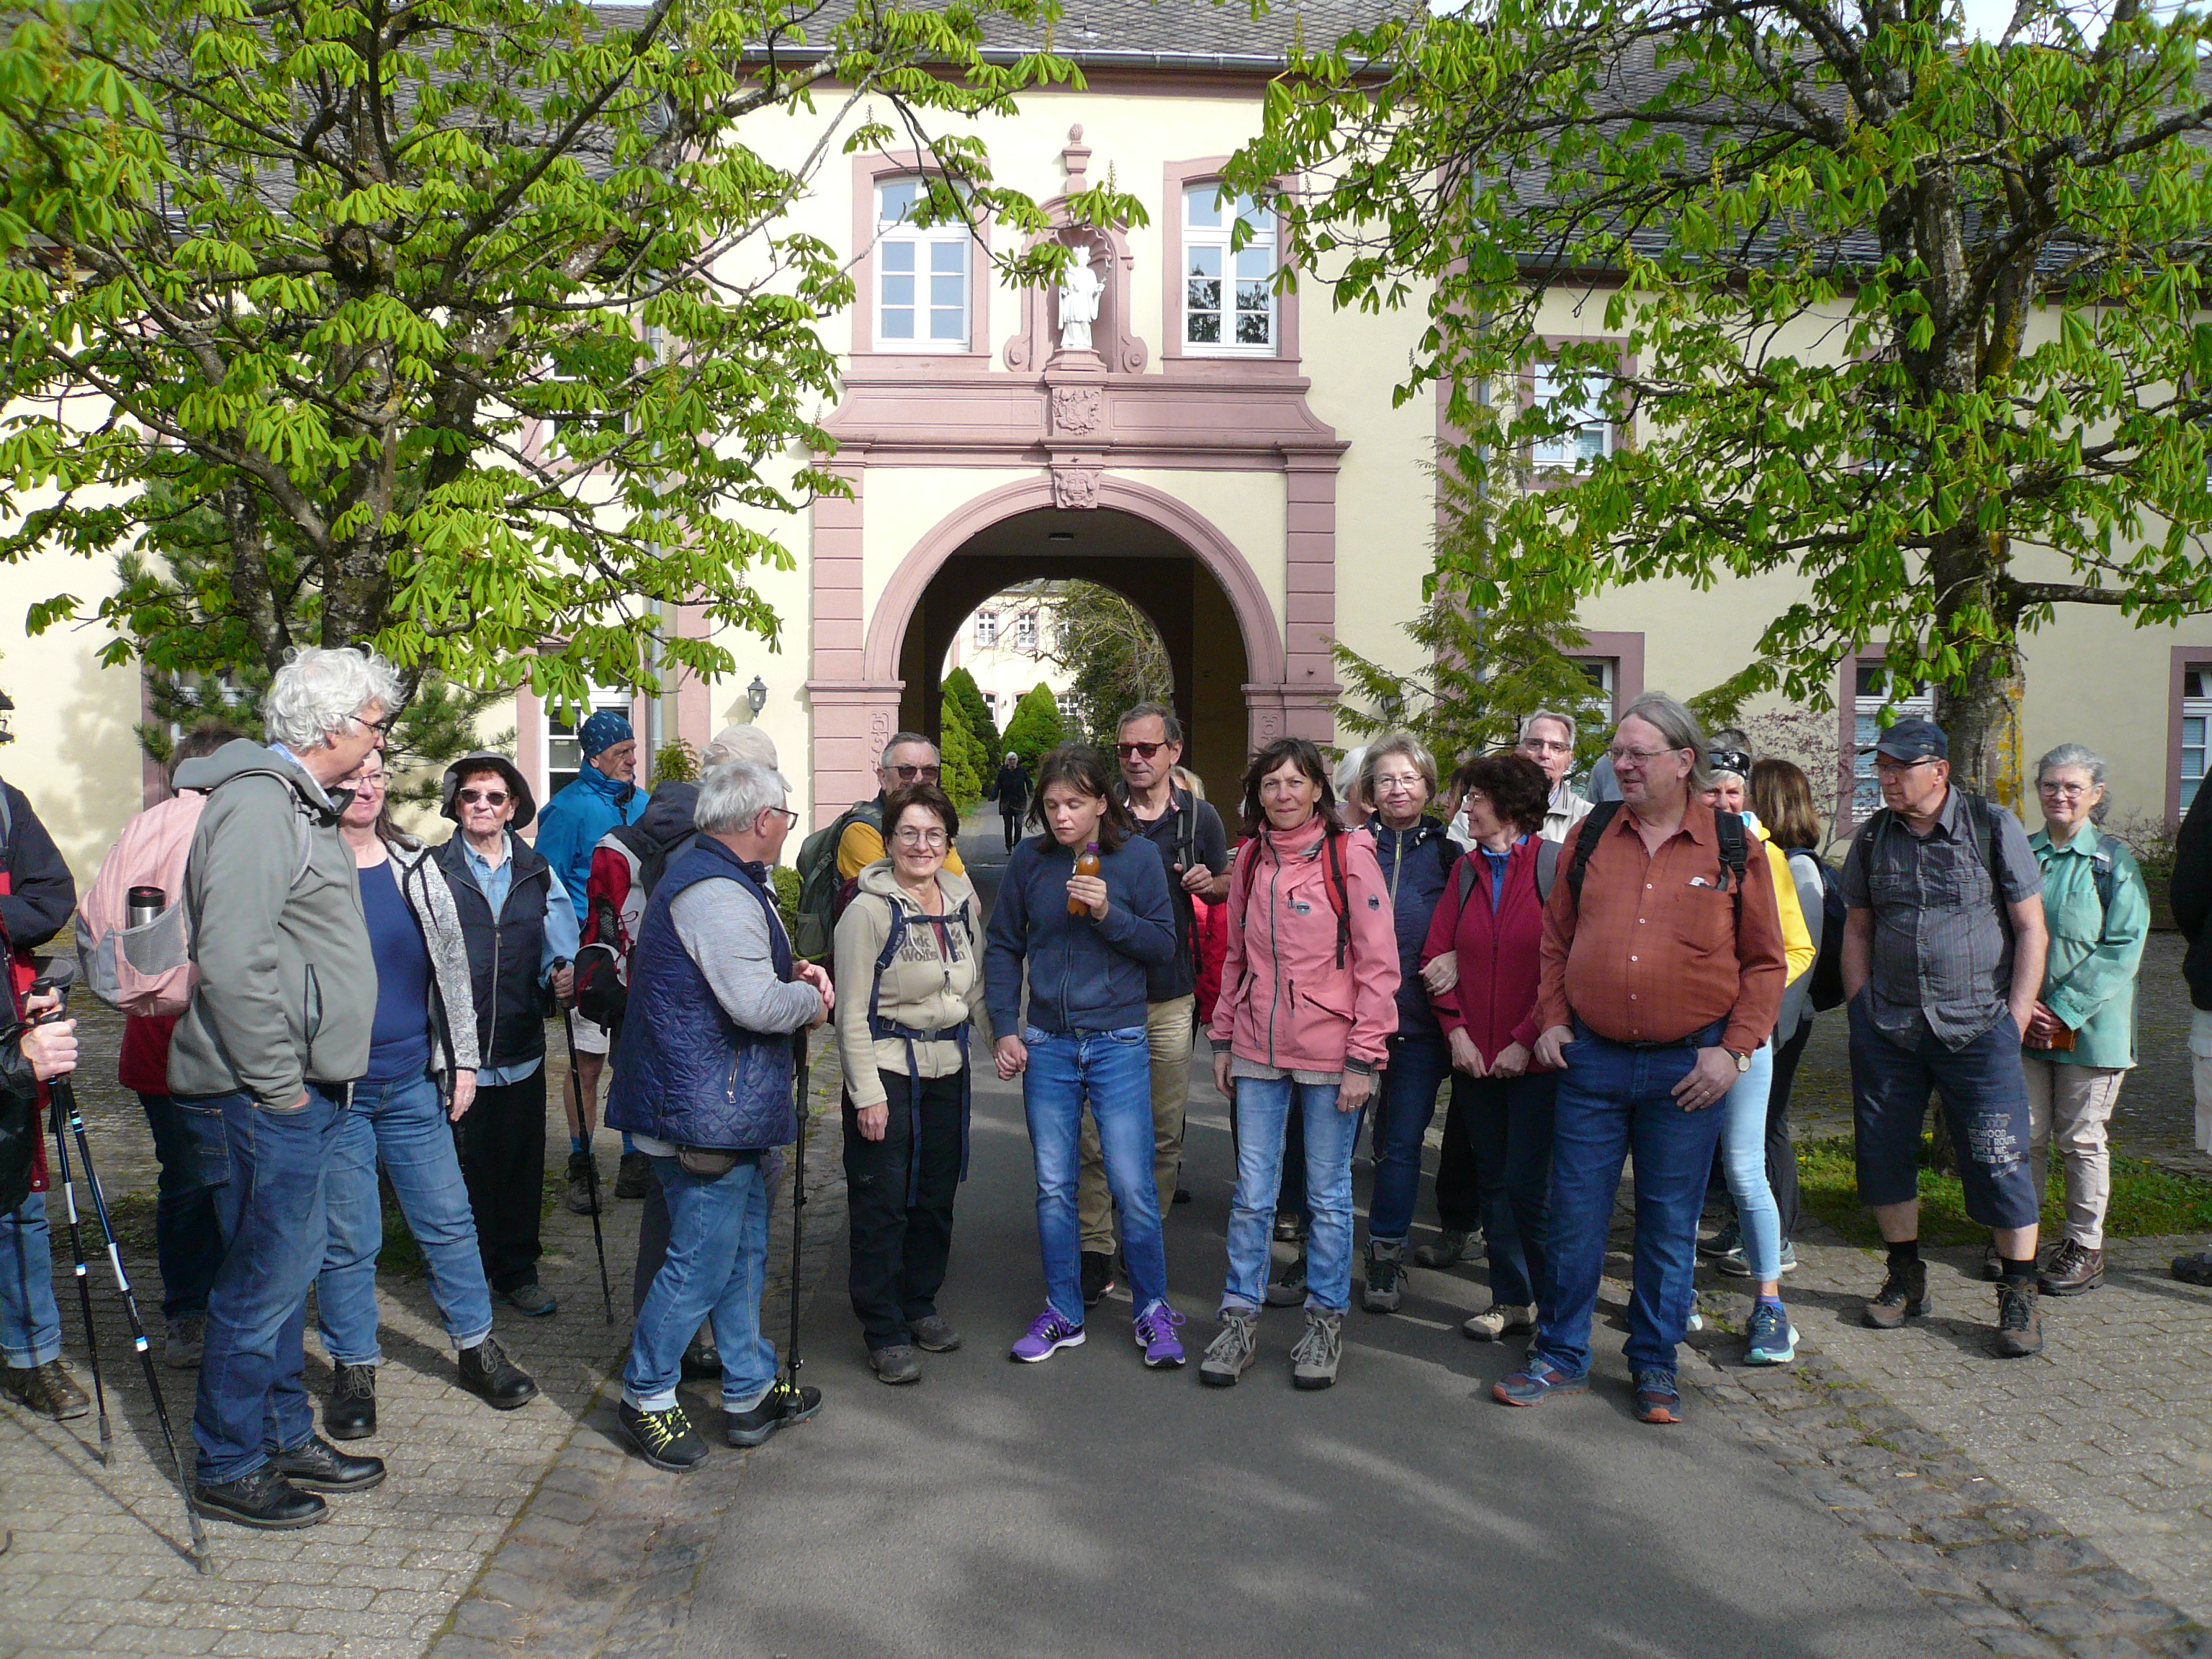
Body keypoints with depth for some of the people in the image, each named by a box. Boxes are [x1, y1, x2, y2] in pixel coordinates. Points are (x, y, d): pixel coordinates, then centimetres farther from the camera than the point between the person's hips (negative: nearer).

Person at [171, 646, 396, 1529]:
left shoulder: (298, 804, 15)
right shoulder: (257, 807, -18)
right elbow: (231, 963, -25)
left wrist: (301, 1077, 19)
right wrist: (276, 1083, -19)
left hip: (303, 1089, 10)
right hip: (272, 1092, -10)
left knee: (290, 1268, 18)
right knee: (264, 1279, 1)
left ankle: (286, 1435, 31)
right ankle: (230, 1467, 16)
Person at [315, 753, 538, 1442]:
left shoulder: (414, 865, 8)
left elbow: (452, 962, 12)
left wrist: (461, 1059, 9)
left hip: (415, 1082, 4)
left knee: (448, 1220, 9)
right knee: (346, 1239, 5)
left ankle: (477, 1347, 23)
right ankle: (353, 1368, 21)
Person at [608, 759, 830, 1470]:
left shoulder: (724, 881, 15)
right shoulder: (716, 892, -20)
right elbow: (755, 1005, -26)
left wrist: (790, 976, 8)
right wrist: (810, 1000, -7)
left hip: (732, 1109, 11)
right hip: (708, 1111, -11)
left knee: (745, 1252, 18)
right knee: (702, 1263, 0)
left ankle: (751, 1390, 30)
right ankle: (646, 1396, 17)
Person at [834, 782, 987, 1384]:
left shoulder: (963, 902, 7)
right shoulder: (869, 910, -11)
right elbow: (852, 1013, -12)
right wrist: (867, 1093, -14)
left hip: (948, 1069, 6)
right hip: (888, 1073, -6)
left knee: (937, 1197, 15)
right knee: (882, 1205, 0)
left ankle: (919, 1303, 33)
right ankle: (884, 1332, 12)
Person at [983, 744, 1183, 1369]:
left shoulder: (1137, 855, -4)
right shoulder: (1030, 860, 2)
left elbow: (1164, 944, -3)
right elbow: (1003, 947, 9)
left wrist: (1108, 913, -19)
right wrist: (1004, 1029, 2)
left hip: (1118, 1043, -2)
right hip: (1046, 1043, 3)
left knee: (1132, 1185, -2)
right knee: (1054, 1187, 9)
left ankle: (1153, 1311, 17)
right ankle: (1063, 1314, 23)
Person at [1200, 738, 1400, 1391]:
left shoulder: (1350, 855, -8)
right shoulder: (1251, 859, 8)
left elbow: (1378, 964, -8)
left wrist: (1365, 1057, -12)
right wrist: (1223, 1038, 13)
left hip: (1328, 1054, -4)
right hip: (1258, 1051, 4)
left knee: (1328, 1195, 7)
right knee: (1252, 1192, 8)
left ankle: (1326, 1320, 23)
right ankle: (1241, 1319, 21)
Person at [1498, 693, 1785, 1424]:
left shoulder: (1734, 848, 0)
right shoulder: (1591, 837, 7)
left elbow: (1764, 961, 2)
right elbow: (1555, 940, 13)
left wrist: (1734, 1049, -6)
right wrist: (1551, 1021, 3)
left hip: (1688, 1068, -2)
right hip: (1590, 1060, 2)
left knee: (1670, 1226, 9)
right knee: (1574, 1217, 7)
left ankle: (1655, 1367, 25)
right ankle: (1561, 1357, 22)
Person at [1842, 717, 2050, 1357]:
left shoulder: (1994, 827, -4)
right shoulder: (1872, 838, 6)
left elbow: (2031, 928, -1)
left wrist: (2014, 1021, -6)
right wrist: (1862, 1011, 5)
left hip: (1978, 1027, -3)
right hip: (1887, 1029, 4)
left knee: (1999, 1160, -3)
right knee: (1884, 1153, 8)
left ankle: (2019, 1296, 11)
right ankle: (1906, 1277, 25)